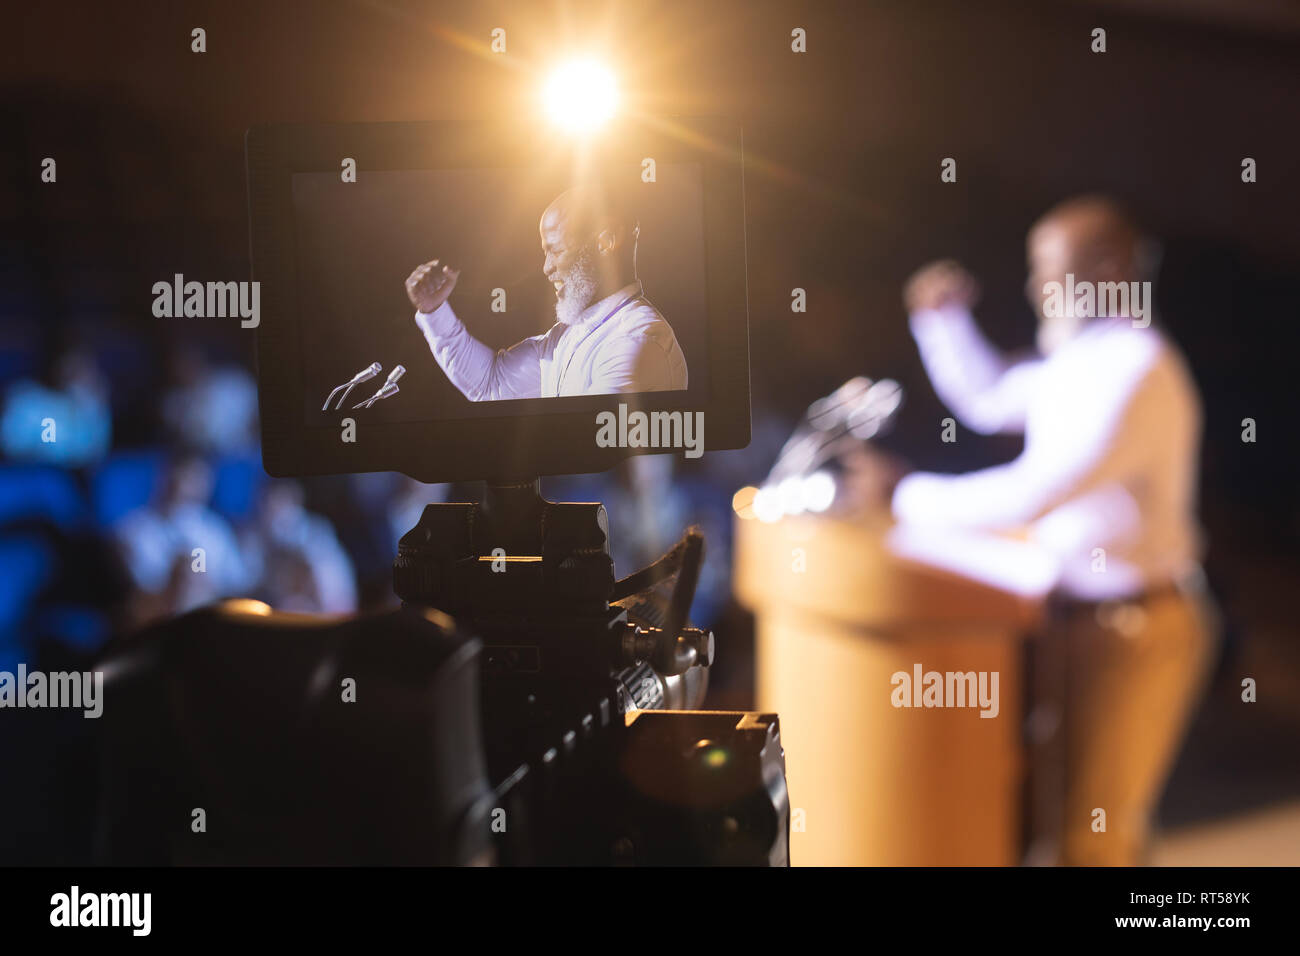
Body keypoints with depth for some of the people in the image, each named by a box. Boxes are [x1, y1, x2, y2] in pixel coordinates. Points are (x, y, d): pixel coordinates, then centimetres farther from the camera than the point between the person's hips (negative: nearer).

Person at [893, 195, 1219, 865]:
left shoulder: (1137, 371, -23)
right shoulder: (1078, 360, 8)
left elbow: (1032, 494, -30)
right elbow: (987, 401, 24)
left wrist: (911, 497, -21)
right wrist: (943, 318, 10)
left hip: (1133, 631, -10)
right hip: (1082, 615, 10)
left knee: (1091, 832, -3)